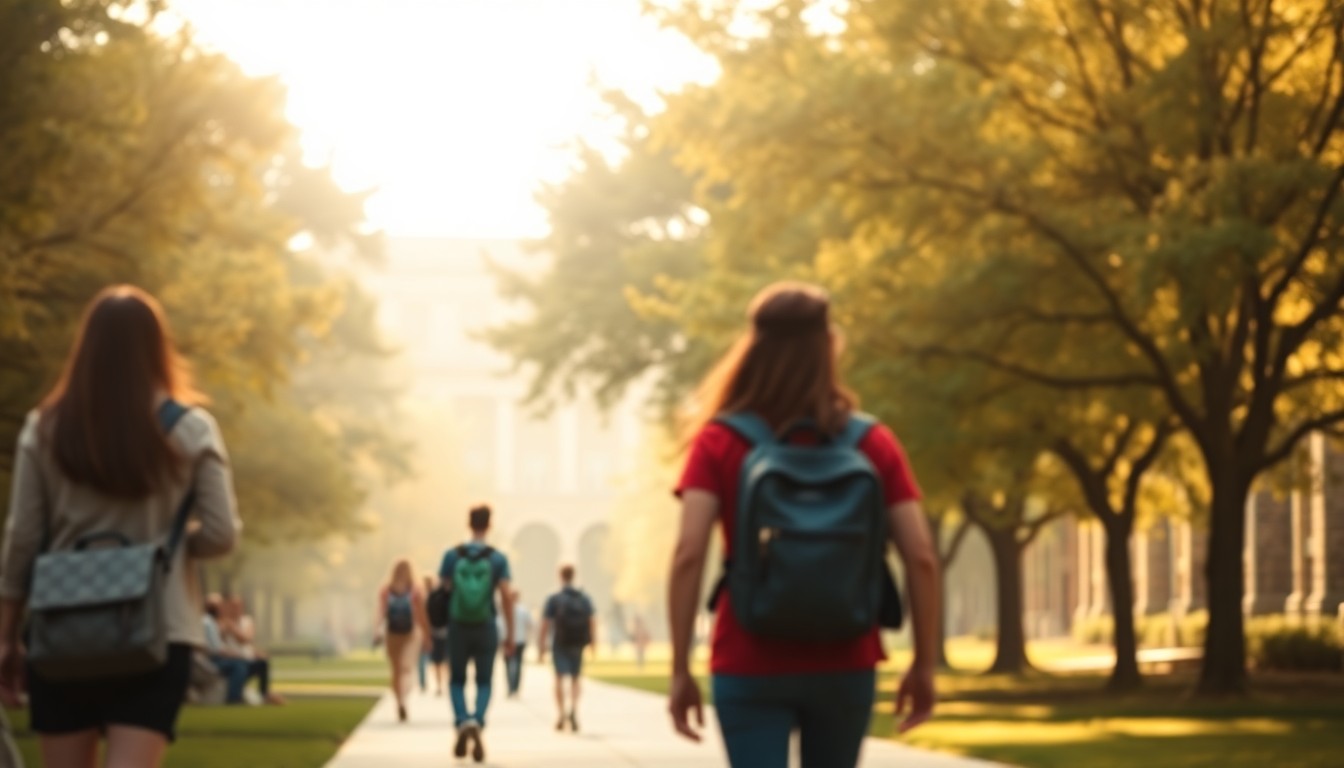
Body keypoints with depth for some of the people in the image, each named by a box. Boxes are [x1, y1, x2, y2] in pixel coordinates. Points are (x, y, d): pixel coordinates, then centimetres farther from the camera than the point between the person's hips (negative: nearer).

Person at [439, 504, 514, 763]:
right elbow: (507, 597, -11)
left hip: (458, 628, 0)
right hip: (486, 629, 0)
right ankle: (478, 724, -18)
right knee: (484, 684, 10)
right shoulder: (498, 558, -5)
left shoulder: (452, 555, -3)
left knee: (457, 681, 15)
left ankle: (463, 722, -13)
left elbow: (444, 590, 2)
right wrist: (510, 635, -4)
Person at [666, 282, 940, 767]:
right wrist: (923, 664, 4)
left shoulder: (719, 442, -2)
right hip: (845, 667, 2)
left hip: (750, 668, -2)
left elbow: (688, 554, -13)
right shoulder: (873, 444, 2)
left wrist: (680, 670, -10)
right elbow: (922, 558, -5)